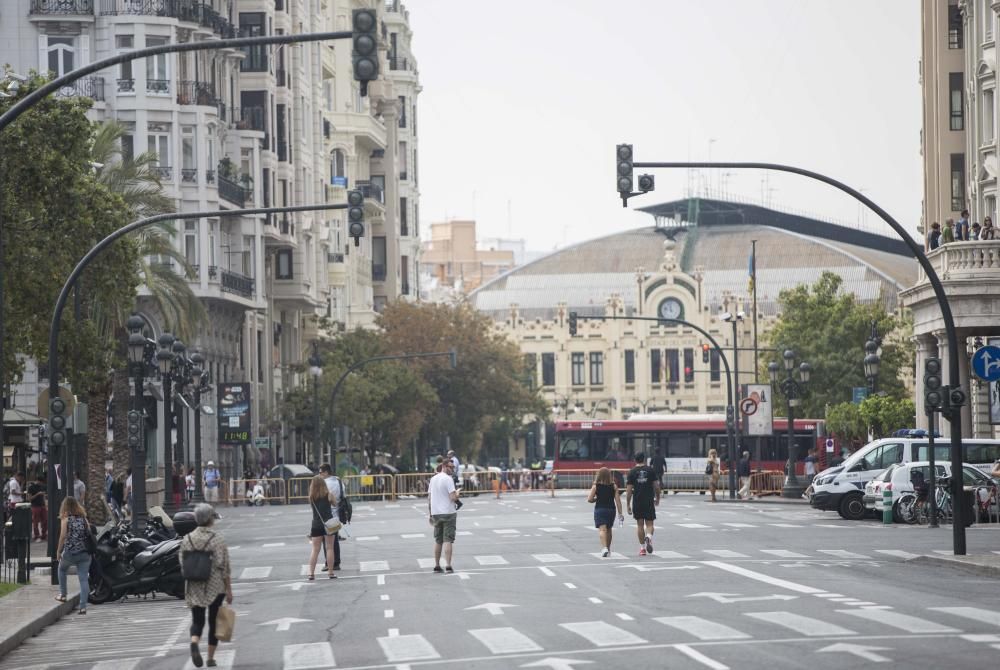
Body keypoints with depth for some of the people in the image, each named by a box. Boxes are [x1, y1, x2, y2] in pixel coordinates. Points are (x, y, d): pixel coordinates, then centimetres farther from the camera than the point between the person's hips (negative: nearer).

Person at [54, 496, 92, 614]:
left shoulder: (66, 518, -3)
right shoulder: (83, 518, 10)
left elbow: (63, 536, -8)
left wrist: (58, 551, 1)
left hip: (70, 552, -3)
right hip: (85, 553, 3)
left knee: (62, 569, 28)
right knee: (84, 578, 1)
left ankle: (62, 594, 29)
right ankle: (83, 606, -6)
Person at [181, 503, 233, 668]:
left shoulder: (187, 539, 0)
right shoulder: (217, 540, -10)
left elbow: (182, 563, 5)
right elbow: (224, 567, -11)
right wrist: (229, 589, -4)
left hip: (194, 587, 2)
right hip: (215, 586, -2)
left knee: (197, 620, 9)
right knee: (214, 621, 11)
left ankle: (194, 643, -22)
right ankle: (211, 658, 14)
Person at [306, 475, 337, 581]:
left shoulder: (311, 497, -5)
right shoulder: (328, 495, -6)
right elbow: (335, 504, 6)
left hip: (316, 525, 2)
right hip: (328, 523, -2)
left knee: (315, 550, 7)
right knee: (329, 548, 6)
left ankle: (311, 573, 0)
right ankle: (330, 572, 5)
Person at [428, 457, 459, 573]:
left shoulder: (433, 479, 11)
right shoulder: (448, 479, -11)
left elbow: (429, 498, 12)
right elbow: (453, 497, -19)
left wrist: (430, 514, 17)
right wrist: (457, 493, 3)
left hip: (435, 513, 6)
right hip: (448, 513, -6)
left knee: (438, 541, 13)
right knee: (448, 540, -5)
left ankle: (437, 566, 14)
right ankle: (448, 566, -9)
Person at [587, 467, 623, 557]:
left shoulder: (595, 486, -6)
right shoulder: (614, 486, -2)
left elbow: (589, 499, -10)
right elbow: (618, 500, -5)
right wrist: (620, 513, -2)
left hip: (599, 509, -3)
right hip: (611, 509, 3)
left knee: (603, 529, -8)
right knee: (609, 529, 18)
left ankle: (604, 548, -28)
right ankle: (608, 550, 29)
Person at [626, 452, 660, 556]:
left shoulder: (632, 472, -1)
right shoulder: (650, 470, 0)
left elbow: (629, 490, -3)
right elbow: (656, 486, 0)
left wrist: (628, 505, 1)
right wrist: (657, 498, 16)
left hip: (637, 502, 0)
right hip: (649, 501, 0)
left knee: (639, 524, 9)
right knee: (649, 523, 7)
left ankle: (642, 548, 10)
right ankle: (649, 537, -24)